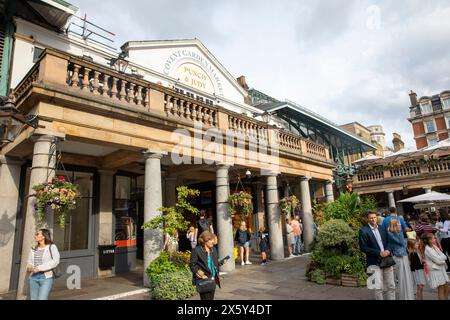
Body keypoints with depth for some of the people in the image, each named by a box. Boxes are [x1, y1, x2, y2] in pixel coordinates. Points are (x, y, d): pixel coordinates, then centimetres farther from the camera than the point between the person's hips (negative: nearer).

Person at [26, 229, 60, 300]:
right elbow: (29, 262, 12)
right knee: (33, 298, 9)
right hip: (34, 277, 5)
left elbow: (55, 261, -14)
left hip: (46, 278, -5)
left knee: (42, 298, -14)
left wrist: (39, 268, -18)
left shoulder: (52, 247, -5)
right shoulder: (33, 249, 11)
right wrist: (29, 266, -11)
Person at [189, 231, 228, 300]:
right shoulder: (197, 250, -10)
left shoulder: (213, 249, 11)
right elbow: (192, 265, -10)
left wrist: (221, 262, -3)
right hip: (203, 281, -7)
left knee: (211, 298, 13)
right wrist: (201, 275, -19)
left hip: (213, 279, 7)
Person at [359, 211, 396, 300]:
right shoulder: (363, 231, -9)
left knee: (391, 286, 11)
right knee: (379, 288, 3)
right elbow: (363, 248, -12)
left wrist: (388, 251, -7)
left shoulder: (382, 228, 8)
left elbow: (389, 242, 13)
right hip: (375, 262, -5)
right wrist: (379, 253, -16)